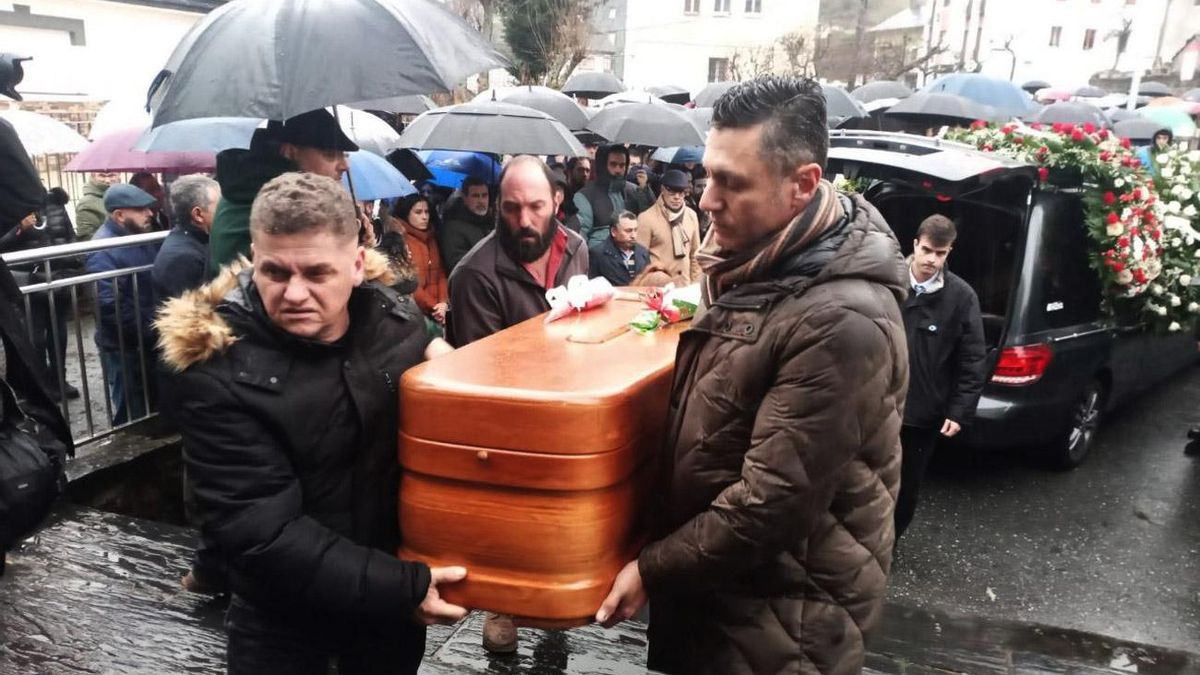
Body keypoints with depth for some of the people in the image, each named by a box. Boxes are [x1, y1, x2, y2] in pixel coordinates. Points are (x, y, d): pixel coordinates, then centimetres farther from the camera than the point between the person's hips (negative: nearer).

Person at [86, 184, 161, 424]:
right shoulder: (104, 250, -21)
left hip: (149, 340, 8)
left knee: (155, 403, 21)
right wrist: (149, 332, -20)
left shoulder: (141, 235, 6)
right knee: (133, 413, 6)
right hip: (124, 346, -8)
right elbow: (111, 306, -27)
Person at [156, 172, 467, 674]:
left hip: (394, 588, 4)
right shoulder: (216, 372, -24)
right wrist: (402, 586, -26)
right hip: (283, 614, -3)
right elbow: (262, 534, -25)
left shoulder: (388, 313, -11)